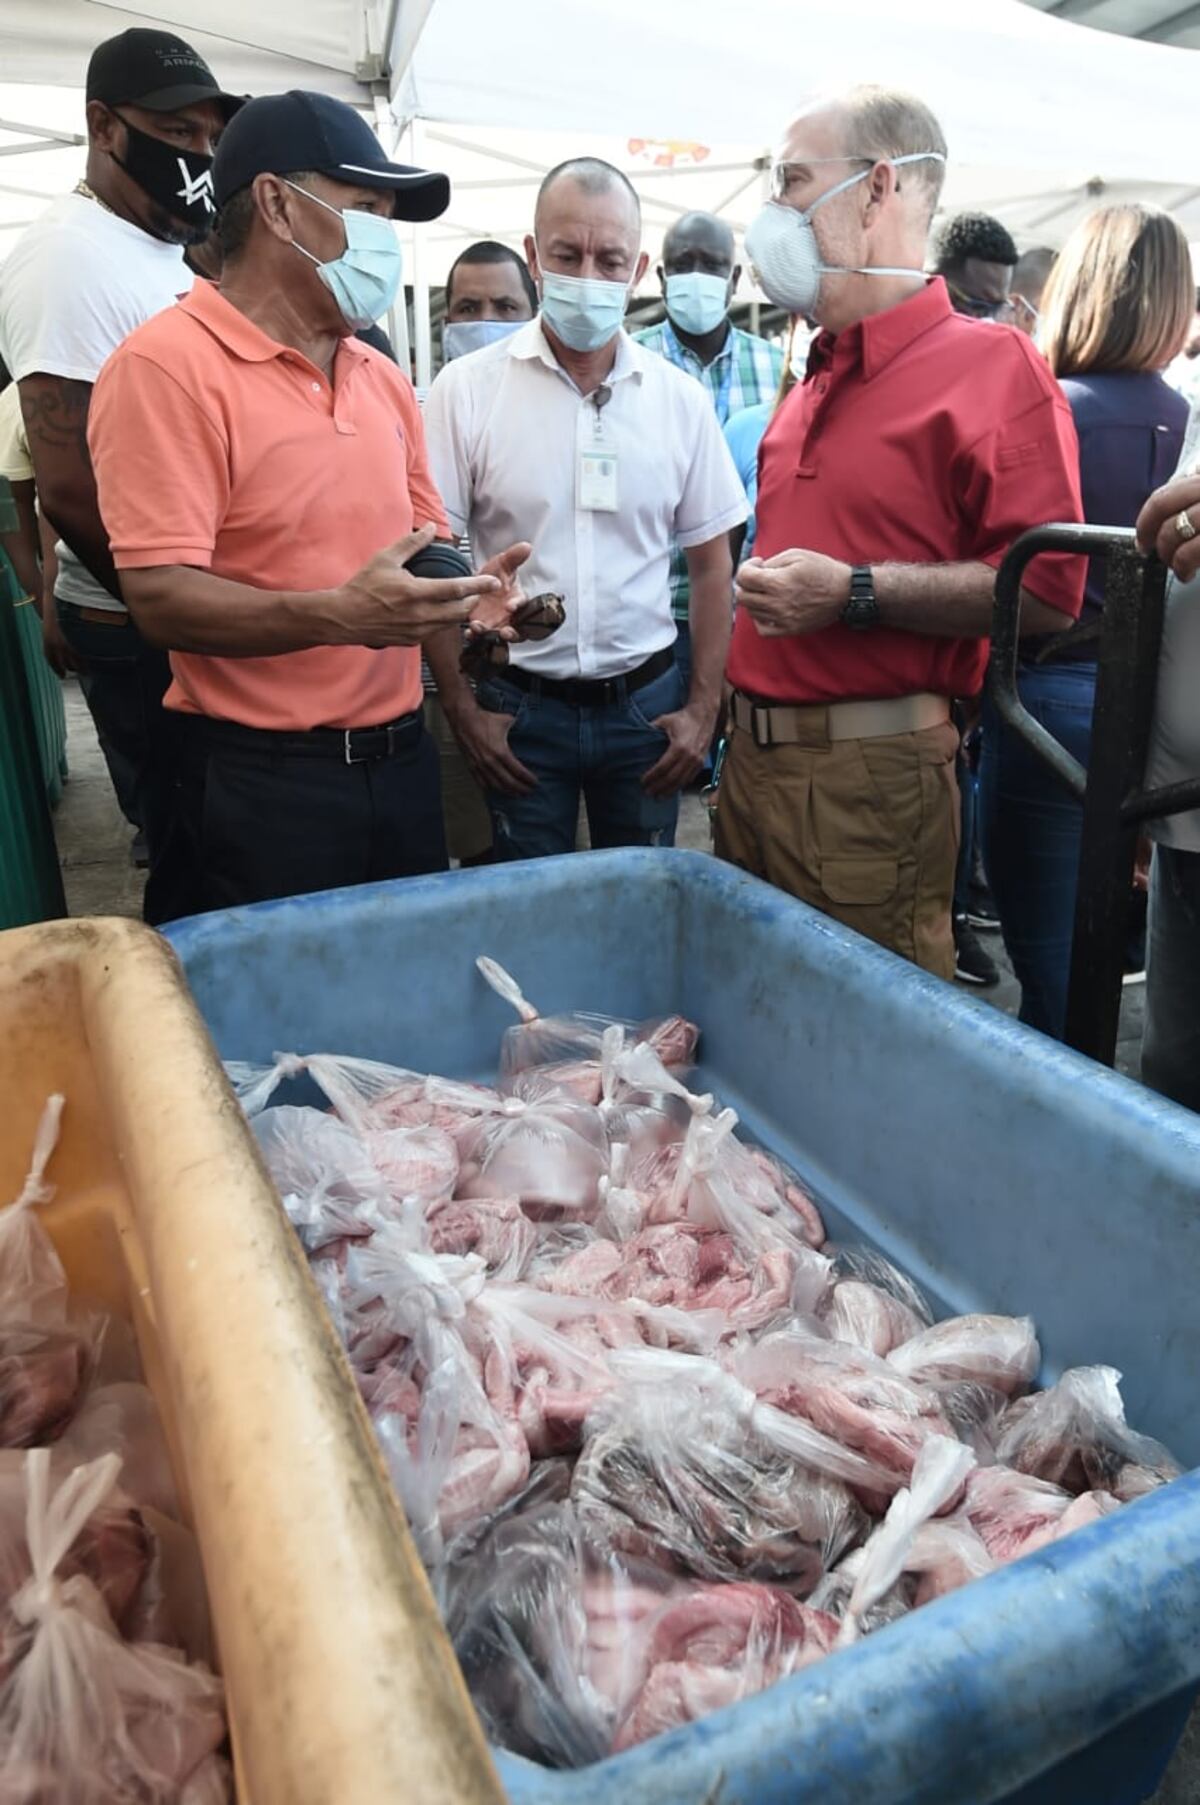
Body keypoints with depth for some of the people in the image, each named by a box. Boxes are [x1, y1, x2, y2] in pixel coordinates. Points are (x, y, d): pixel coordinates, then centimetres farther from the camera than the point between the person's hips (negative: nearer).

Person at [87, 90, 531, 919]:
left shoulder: (384, 377, 12)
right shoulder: (165, 366, -11)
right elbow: (160, 596, -18)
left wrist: (462, 591, -2)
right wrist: (339, 616, -31)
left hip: (402, 758, 7)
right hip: (260, 780, -7)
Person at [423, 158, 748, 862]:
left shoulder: (681, 399, 3)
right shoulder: (466, 389, -4)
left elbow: (711, 563, 7)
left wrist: (704, 709, 1)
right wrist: (463, 709, -6)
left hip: (646, 701, 2)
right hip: (517, 707, -2)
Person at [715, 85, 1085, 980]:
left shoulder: (991, 366, -7)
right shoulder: (816, 383, 17)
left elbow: (1047, 589, -15)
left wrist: (855, 593, -20)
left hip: (870, 776, -7)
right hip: (753, 759, 8)